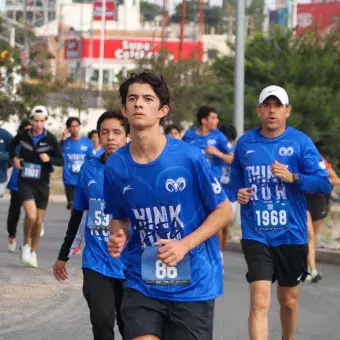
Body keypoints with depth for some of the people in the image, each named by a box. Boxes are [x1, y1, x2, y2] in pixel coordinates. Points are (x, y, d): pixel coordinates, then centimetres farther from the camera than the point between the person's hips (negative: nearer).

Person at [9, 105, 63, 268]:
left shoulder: (50, 139, -8)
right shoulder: (23, 136, -5)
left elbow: (60, 161, -2)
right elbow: (12, 145, 17)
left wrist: (49, 159, -21)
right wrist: (14, 158, 0)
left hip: (42, 184, 1)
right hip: (25, 182, -1)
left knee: (38, 221, 8)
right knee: (31, 215, -20)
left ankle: (33, 251, 28)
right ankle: (26, 245, 5)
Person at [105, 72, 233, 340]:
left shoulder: (189, 157, -11)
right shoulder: (115, 166, -2)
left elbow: (224, 210, -3)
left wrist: (185, 244, -15)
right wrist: (118, 238, -7)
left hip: (193, 285, -2)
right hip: (142, 285, 2)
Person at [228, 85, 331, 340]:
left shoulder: (300, 142, -3)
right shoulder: (245, 143, 4)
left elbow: (325, 183, -9)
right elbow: (235, 178, 20)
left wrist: (293, 177, -23)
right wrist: (238, 193, -1)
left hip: (291, 233, 0)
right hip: (256, 234, 0)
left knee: (289, 300, 16)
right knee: (259, 301, -14)